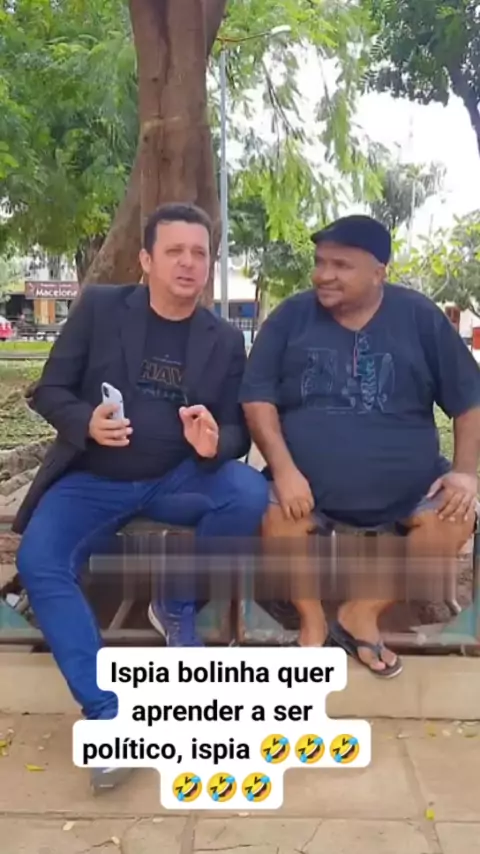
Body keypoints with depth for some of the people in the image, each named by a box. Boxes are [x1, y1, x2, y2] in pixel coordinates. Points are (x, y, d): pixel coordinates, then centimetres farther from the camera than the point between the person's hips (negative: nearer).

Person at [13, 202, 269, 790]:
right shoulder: (99, 306, -1)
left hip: (176, 479, 1)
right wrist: (86, 421, -24)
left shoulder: (224, 340, 3)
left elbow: (238, 433, 3)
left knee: (249, 494, -27)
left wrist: (215, 443, -23)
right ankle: (105, 710, -17)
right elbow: (49, 391, -1)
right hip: (91, 479, -1)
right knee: (38, 562, -27)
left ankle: (177, 607, -2)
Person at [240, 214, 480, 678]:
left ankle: (363, 611, -4)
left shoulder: (419, 316, 2)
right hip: (309, 484, -1)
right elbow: (257, 397, -3)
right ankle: (312, 619, 0)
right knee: (274, 517, -29)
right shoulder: (292, 315, 1)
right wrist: (283, 468, -17)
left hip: (409, 485, 1)